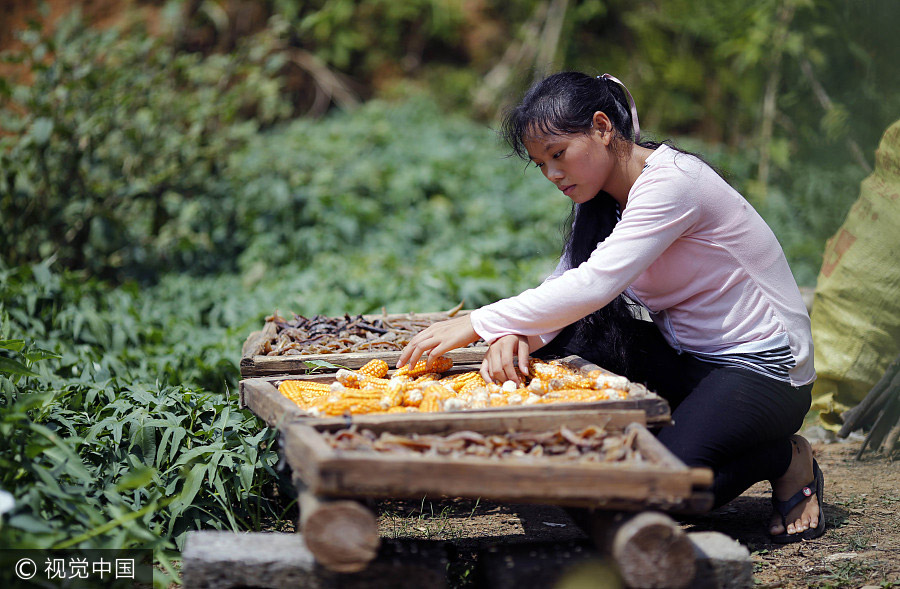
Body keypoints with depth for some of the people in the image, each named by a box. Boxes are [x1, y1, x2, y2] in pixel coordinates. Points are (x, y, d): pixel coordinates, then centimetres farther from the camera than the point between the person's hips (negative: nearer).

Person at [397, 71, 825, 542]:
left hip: (764, 367, -8)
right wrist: (514, 336, -25)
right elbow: (563, 283, -3)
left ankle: (785, 460, 1)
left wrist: (478, 323, -30)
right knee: (548, 343, -13)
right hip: (685, 358, 8)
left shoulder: (673, 181, -22)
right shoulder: (603, 198, 5)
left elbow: (595, 284, -32)